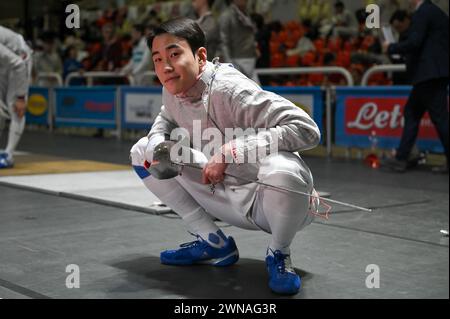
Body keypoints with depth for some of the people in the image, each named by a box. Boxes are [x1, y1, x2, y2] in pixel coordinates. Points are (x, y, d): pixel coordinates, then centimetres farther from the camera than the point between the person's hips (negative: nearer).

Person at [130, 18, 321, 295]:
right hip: (227, 195, 7)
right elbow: (166, 120, 18)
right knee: (142, 152, 5)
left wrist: (230, 152, -35)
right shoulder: (173, 91, -5)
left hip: (271, 201, -7)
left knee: (282, 169, -43)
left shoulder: (229, 89, -27)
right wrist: (158, 145, -7)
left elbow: (307, 130, -34)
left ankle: (279, 254, -7)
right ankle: (213, 243, 9)